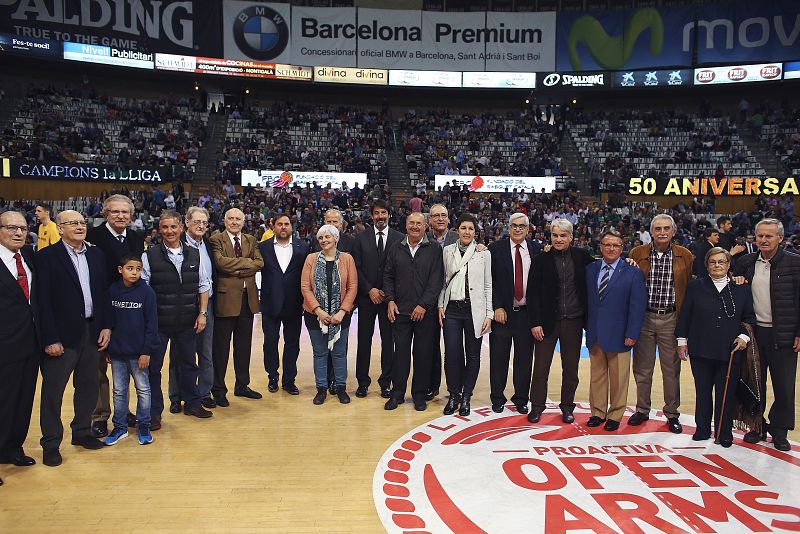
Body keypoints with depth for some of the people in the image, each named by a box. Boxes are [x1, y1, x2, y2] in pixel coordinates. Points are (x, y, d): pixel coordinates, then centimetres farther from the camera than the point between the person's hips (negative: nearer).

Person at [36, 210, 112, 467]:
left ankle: (82, 432, 31)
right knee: (53, 390, 5)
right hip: (61, 335, -5)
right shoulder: (46, 256, -7)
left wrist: (106, 326, 4)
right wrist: (50, 339, -14)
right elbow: (43, 300, -10)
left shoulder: (96, 255, 9)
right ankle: (51, 444, 19)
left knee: (89, 386, 14)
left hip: (92, 331, 5)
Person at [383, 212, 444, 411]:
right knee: (400, 352, 5)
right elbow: (388, 276, 10)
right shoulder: (395, 248, 9)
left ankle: (420, 394, 18)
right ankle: (397, 393, 17)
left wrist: (423, 305, -11)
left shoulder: (434, 250, 0)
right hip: (400, 311, 2)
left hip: (425, 312, -1)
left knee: (423, 354, 5)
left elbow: (437, 280, -5)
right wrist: (390, 300, -1)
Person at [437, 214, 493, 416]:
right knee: (452, 354, -2)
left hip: (475, 311, -1)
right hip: (452, 310, 1)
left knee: (473, 355, 6)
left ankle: (466, 396, 21)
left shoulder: (484, 253, 1)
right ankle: (454, 394, 16)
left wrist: (489, 314, -2)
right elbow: (443, 281, 11)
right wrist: (440, 305, 3)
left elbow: (488, 286, 2)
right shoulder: (447, 251, 6)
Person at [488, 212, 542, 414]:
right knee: (499, 358, 8)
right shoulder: (496, 249, -1)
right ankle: (497, 398, 23)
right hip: (502, 312, -1)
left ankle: (521, 398, 24)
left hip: (527, 312, 2)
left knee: (524, 358, 9)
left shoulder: (536, 250, 5)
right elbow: (490, 280, -4)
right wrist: (497, 307, -9)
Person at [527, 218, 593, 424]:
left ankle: (567, 406, 27)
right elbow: (532, 293, -4)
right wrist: (535, 322, -9)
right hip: (547, 321, -2)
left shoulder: (582, 256, 3)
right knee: (541, 367, 6)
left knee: (571, 368, 12)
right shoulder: (540, 260, -3)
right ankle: (537, 406, 20)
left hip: (573, 322, 2)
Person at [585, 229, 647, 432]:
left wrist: (632, 334, -12)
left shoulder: (632, 273, -5)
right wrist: (587, 326, 6)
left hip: (618, 335, -3)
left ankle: (615, 415, 21)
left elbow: (638, 306, -8)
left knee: (618, 378, 7)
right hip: (594, 334, 4)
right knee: (597, 375, 13)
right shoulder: (590, 270, 6)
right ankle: (597, 412, 26)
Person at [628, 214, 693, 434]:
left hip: (671, 319, -1)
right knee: (642, 368, 10)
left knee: (672, 368, 8)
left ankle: (672, 413, 23)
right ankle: (642, 409, 25)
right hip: (643, 317, 1)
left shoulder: (685, 256, 1)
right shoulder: (637, 253, 2)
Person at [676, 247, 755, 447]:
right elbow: (685, 315, 5)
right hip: (701, 350, 0)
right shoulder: (696, 286, 4)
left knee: (726, 393, 5)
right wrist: (682, 340, 3)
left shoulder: (742, 288, 6)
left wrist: (744, 336, -4)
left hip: (730, 351, 0)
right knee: (702, 392, 10)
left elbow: (749, 317, 12)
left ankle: (724, 433, 19)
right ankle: (702, 429, 24)